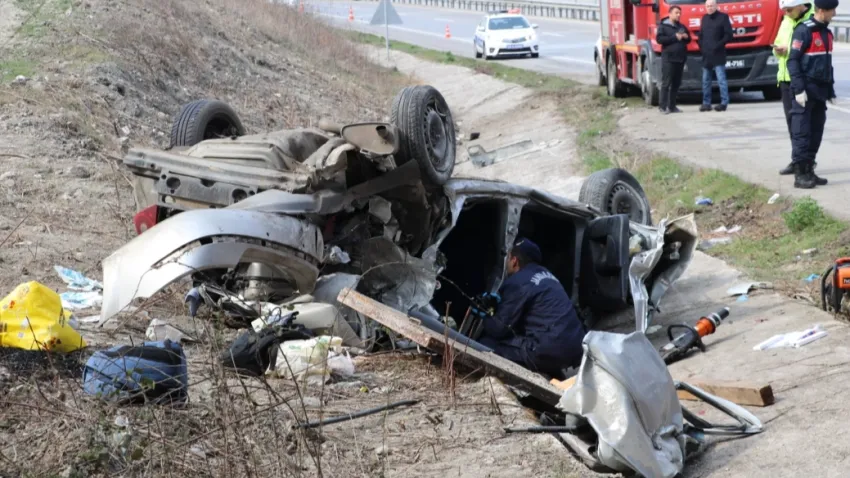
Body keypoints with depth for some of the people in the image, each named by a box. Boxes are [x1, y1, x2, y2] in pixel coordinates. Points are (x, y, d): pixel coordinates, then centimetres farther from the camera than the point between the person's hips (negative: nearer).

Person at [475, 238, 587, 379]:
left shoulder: (516, 283, -5)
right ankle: (554, 374, 14)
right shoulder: (545, 274, 18)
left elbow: (500, 328, -2)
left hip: (552, 351, -9)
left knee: (486, 345, -3)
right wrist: (501, 301, 33)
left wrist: (483, 318, 18)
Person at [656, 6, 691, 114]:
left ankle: (672, 106, 11)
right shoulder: (663, 26, 0)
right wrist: (675, 37, -15)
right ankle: (662, 106, -8)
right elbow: (659, 39, -13)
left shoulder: (681, 27, 19)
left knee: (676, 84, 6)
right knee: (666, 83, -9)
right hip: (668, 58, -6)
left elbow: (688, 39, 26)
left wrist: (686, 37, 1)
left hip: (680, 58, 6)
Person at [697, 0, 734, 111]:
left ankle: (724, 103, -7)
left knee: (721, 79, -9)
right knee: (706, 81, 8)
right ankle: (706, 103, 13)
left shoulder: (723, 17, -3)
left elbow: (728, 35, -7)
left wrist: (718, 45, -14)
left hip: (718, 55, -6)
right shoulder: (705, 18, 15)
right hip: (706, 55, 6)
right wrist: (701, 46, 5)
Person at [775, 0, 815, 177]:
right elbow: (779, 43, 22)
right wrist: (777, 50, 0)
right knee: (791, 120, 10)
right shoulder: (786, 22, 15)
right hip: (786, 78, 8)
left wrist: (790, 49, -22)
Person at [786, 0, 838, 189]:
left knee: (816, 132, 8)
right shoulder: (804, 31, -12)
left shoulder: (827, 32, 14)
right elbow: (793, 61, -14)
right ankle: (800, 174, -5)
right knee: (802, 133, -7)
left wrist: (831, 90, 20)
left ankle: (809, 170, 15)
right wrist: (799, 89, -19)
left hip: (820, 91, 8)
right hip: (806, 90, -8)